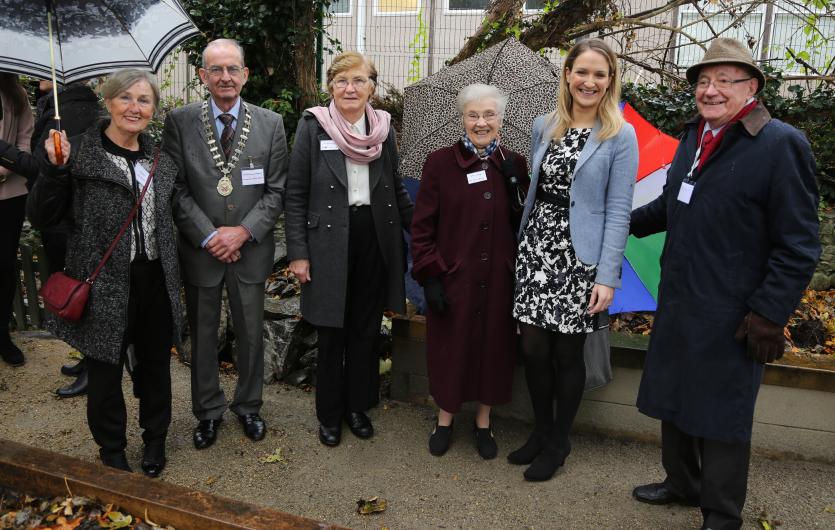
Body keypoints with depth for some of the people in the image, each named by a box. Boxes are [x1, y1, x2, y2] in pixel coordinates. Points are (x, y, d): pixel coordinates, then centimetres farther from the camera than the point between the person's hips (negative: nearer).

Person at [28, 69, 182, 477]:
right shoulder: (79, 153, -7)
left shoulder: (160, 161, 7)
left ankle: (155, 439, 39)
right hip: (105, 285, -4)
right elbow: (41, 217, -7)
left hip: (155, 280, 4)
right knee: (104, 371, 12)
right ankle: (112, 450, 34)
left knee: (155, 364, 17)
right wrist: (55, 168, -21)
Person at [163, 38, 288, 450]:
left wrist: (244, 231, -13)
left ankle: (248, 407, 34)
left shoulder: (270, 124, -1)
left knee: (251, 334, 13)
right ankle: (208, 411, 33)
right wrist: (208, 235, -14)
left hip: (251, 249, 1)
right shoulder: (180, 122, -3)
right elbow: (177, 189, -5)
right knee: (202, 335, 13)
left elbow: (276, 190, -2)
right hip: (199, 249, 0)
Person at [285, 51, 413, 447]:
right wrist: (298, 252, -9)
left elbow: (396, 188, 14)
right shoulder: (313, 126, -4)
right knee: (331, 333, 8)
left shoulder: (383, 127, 6)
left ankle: (358, 405, 31)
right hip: (329, 241, -3)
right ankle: (329, 413, 27)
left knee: (366, 329, 13)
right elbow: (296, 194, -4)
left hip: (376, 239, 3)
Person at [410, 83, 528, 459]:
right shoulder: (440, 163, -3)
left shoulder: (514, 166, 4)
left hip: (499, 278, 2)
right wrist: (429, 276, -9)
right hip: (452, 277, -2)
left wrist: (517, 192, -13)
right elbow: (422, 226, -3)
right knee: (450, 349, 10)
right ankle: (445, 419, 33)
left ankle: (483, 423, 34)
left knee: (493, 348, 13)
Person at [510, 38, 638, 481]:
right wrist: (520, 245, 11)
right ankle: (541, 430, 28)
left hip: (579, 257, -4)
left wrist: (607, 276, -13)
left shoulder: (620, 136, -4)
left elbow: (618, 211, -8)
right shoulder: (543, 127, 9)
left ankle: (558, 443, 25)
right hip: (536, 249, 4)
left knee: (567, 353, 5)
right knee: (533, 348, 5)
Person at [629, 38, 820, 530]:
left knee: (721, 416, 7)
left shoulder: (781, 145, -13)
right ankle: (682, 483, 42)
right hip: (677, 304, 7)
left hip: (731, 318, -7)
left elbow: (798, 246, -15)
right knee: (674, 401, 20)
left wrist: (769, 315, -17)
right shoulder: (693, 138, 9)